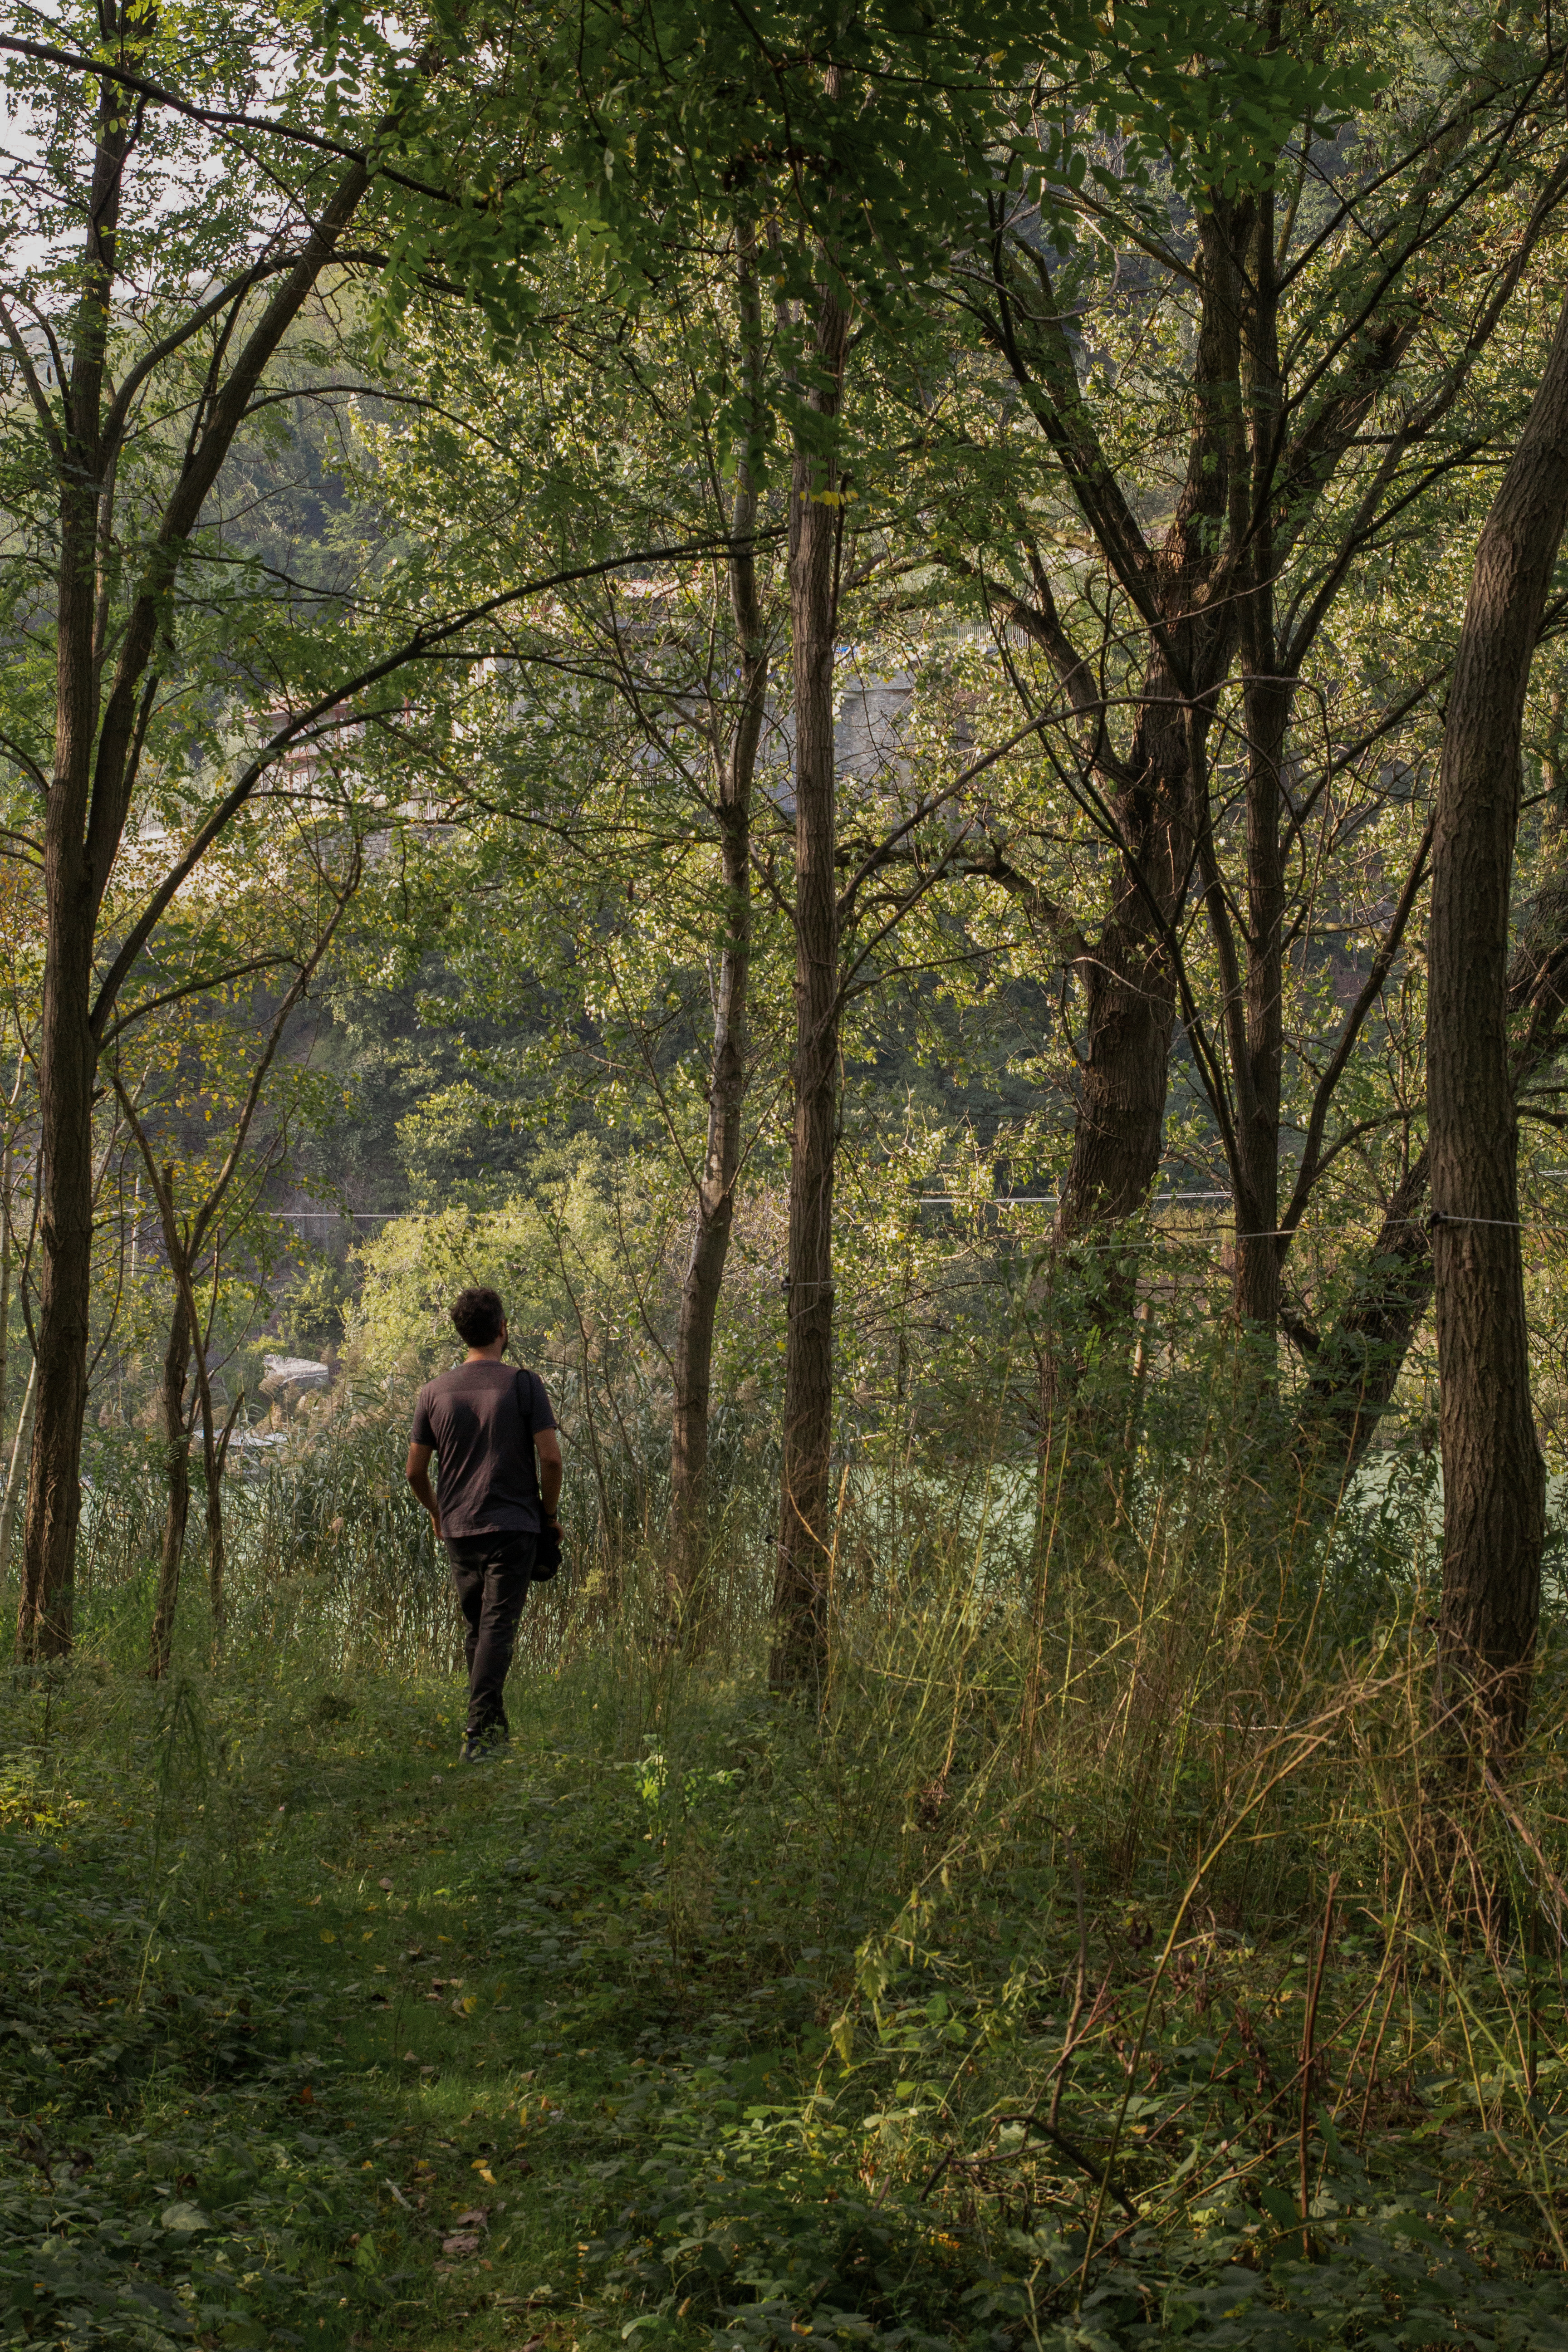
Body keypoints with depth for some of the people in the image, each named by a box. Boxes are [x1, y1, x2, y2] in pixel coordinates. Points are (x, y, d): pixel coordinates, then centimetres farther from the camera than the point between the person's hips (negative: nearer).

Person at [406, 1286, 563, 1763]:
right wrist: (549, 1511, 5)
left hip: (458, 1528, 4)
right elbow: (551, 1458, -11)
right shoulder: (523, 1385, -6)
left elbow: (415, 1470, 7)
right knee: (498, 1627, -5)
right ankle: (480, 1733, -16)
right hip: (512, 1526, -4)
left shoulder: (435, 1391, 4)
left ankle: (493, 1728, 25)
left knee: (476, 1627, 16)